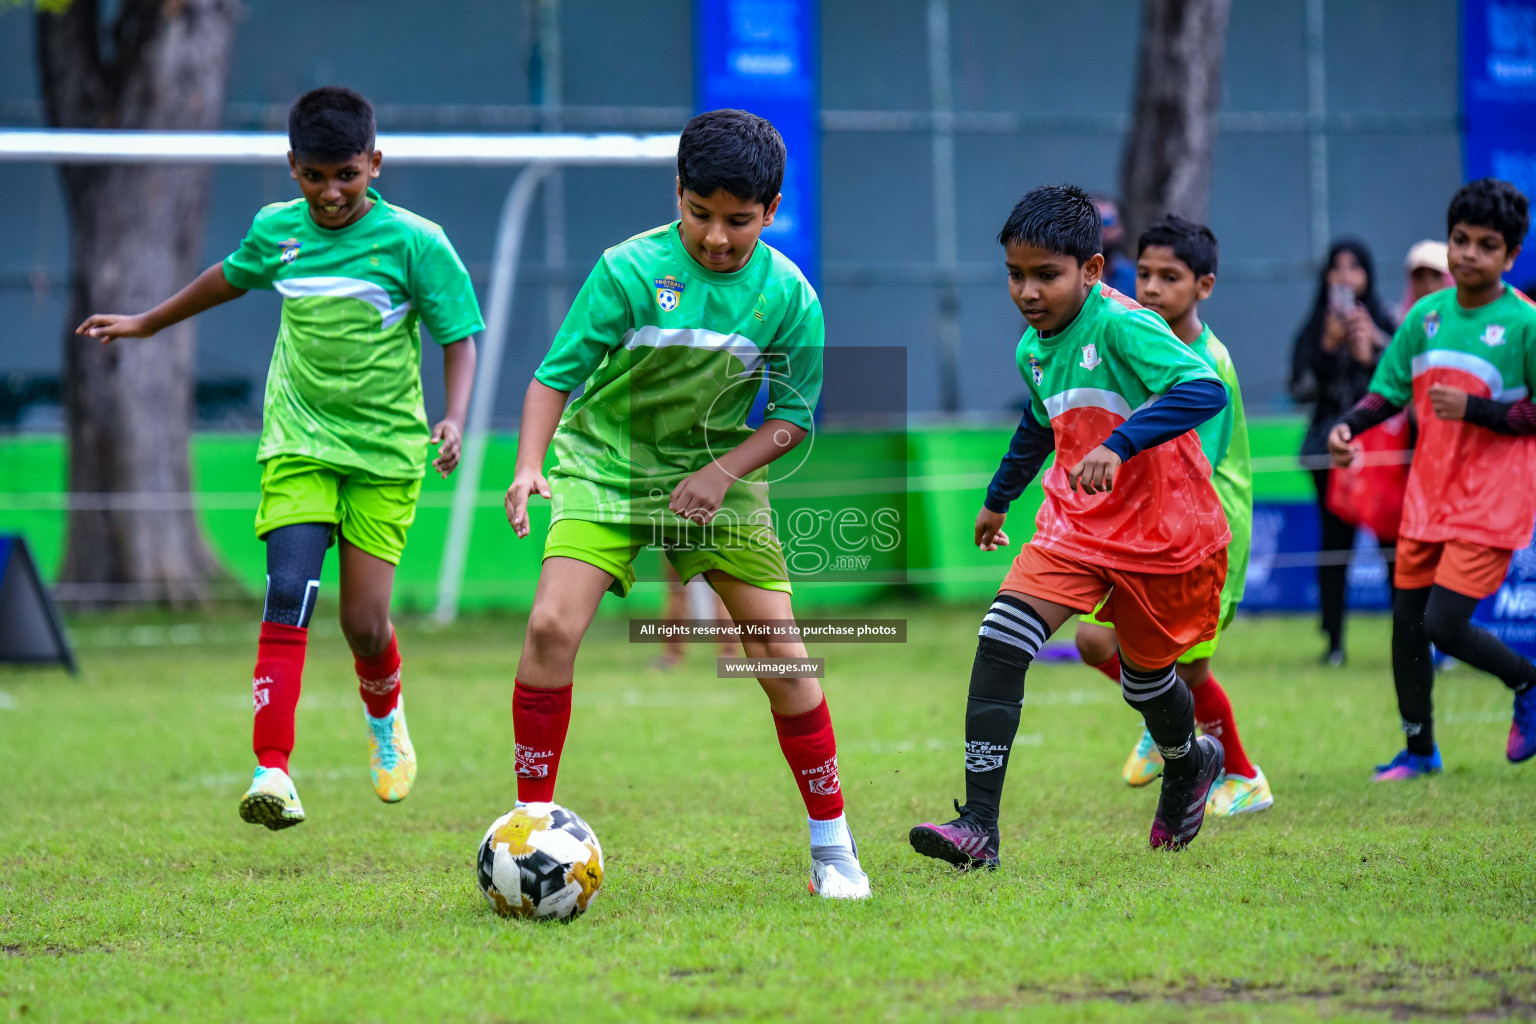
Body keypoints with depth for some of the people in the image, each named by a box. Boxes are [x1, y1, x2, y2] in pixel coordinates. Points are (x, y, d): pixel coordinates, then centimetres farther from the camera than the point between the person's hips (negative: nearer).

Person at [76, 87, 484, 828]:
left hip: (385, 448, -2)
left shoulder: (413, 241, -9)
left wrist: (453, 419, -20)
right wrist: (146, 323, 36)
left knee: (365, 621, -2)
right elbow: (231, 277, 24)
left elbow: (458, 337, -3)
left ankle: (384, 714, 34)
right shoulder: (276, 231, 3)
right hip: (298, 441, 2)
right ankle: (272, 772, -24)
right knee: (289, 592, -18)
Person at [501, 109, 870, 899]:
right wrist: (529, 466, -29)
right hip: (606, 468, -1)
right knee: (552, 625, -18)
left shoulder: (788, 296, -12)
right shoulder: (631, 270, -18)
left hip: (717, 475, 1)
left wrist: (723, 471, -18)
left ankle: (832, 845, 10)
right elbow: (557, 374, -15)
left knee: (779, 649, -4)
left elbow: (793, 416, -3)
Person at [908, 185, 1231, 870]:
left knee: (1145, 673, 13)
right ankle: (978, 825, -22)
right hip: (1077, 524, 5)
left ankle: (1188, 764, 51)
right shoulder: (1033, 349, 4)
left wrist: (1119, 444, -46)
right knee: (1002, 638, -17)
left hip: (1163, 528, -5)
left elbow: (1204, 390, -35)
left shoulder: (1123, 327, -21)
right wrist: (999, 498, 39)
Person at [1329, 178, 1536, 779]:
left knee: (1444, 624, -14)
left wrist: (1474, 409, -21)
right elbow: (1390, 387, 12)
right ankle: (1419, 749, 25)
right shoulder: (1426, 315, 5)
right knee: (1407, 621, 8)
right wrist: (1349, 428, -7)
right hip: (1428, 494, 6)